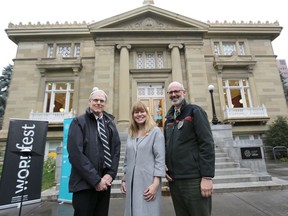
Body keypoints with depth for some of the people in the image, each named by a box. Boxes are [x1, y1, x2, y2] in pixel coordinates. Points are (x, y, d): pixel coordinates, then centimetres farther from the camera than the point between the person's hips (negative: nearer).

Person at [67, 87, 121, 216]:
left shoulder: (110, 124, 9)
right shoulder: (79, 122, -5)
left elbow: (116, 150, 8)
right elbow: (75, 154, -13)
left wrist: (110, 174, -6)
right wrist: (95, 180, -15)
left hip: (105, 183, 5)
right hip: (84, 184, -4)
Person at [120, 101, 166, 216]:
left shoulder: (156, 131, -7)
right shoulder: (130, 134, 10)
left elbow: (160, 159, -11)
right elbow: (127, 159, 14)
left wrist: (156, 183, -15)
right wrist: (124, 179, 12)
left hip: (148, 182, -5)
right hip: (131, 182, 5)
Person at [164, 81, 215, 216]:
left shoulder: (194, 111, -3)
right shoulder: (169, 118, 14)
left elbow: (207, 144, -11)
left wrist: (207, 176, -16)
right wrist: (163, 165, 3)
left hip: (194, 179, -6)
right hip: (174, 179, 6)